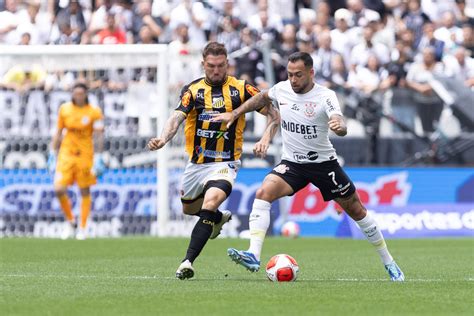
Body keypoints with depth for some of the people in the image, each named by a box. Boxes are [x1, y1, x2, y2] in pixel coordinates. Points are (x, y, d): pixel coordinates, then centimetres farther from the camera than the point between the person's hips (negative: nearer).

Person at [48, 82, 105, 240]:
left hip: (85, 154, -2)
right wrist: (53, 154, 10)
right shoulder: (64, 109, 3)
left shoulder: (94, 112, -6)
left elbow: (99, 136, -7)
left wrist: (98, 158, -15)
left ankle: (82, 228, 18)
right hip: (66, 154, 2)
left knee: (85, 192, 5)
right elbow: (58, 133, 11)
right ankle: (70, 221, 12)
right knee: (59, 190, -11)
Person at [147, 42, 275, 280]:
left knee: (210, 204, -28)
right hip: (196, 163, 4)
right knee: (189, 209, 23)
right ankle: (220, 218, 58)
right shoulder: (193, 90, -4)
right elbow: (177, 117, -18)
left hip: (225, 163, -4)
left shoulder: (240, 89, -5)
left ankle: (188, 262, -28)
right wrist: (163, 139, -38)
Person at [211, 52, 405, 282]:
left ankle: (388, 263, 25)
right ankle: (254, 256, -33)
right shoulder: (282, 89, -5)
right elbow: (262, 98, 19)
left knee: (357, 211, 6)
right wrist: (234, 114, 16)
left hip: (324, 162, -3)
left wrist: (339, 126, -58)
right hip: (291, 163, 3)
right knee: (263, 193, -25)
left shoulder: (325, 96, -19)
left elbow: (341, 128, -35)